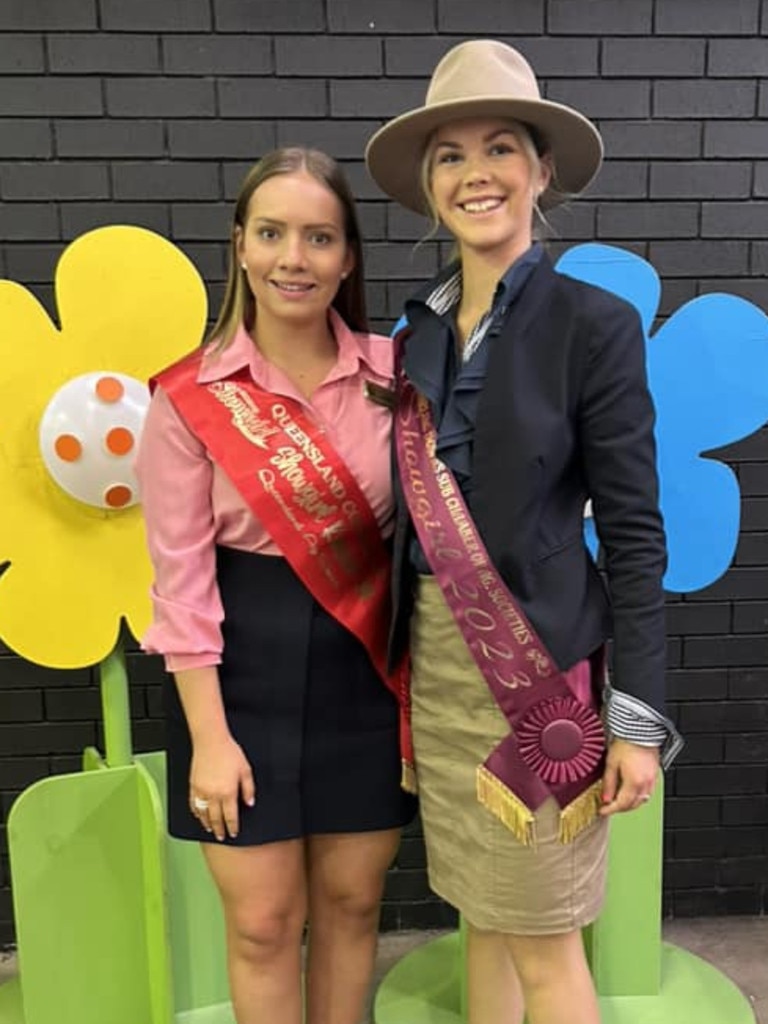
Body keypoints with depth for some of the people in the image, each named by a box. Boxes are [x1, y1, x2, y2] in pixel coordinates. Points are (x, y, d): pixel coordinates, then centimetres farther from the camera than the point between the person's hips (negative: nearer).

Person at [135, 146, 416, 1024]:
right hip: (246, 675, -1)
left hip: (367, 672, 2)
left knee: (350, 902, 17)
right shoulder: (189, 396, -9)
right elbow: (181, 581, -8)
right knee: (262, 922, 13)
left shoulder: (393, 372, -3)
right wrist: (210, 735, -10)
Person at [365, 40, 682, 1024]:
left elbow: (635, 534, -10)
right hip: (436, 663, 6)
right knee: (482, 918, 21)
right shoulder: (419, 332, 6)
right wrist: (407, 664, 14)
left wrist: (638, 717, -11)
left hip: (538, 668, -5)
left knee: (543, 942, 11)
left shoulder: (593, 323, -10)